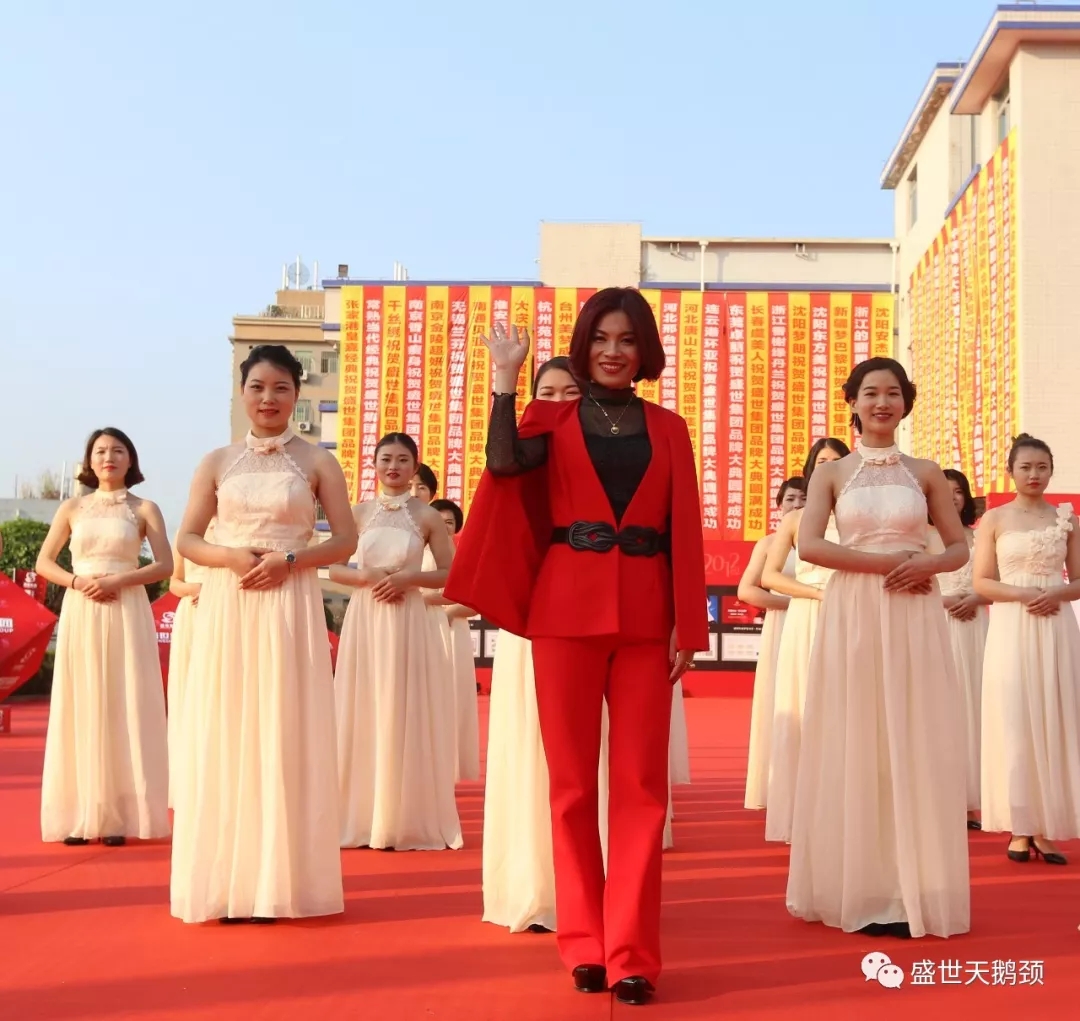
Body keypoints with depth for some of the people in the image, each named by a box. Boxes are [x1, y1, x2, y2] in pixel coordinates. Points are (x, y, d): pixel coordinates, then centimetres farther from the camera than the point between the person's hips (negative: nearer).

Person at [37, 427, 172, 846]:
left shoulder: (144, 509, 5)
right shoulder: (72, 508, 10)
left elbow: (165, 565, -2)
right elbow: (43, 563, 8)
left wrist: (118, 580, -14)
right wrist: (77, 581, -9)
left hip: (127, 614, -2)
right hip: (80, 614, 2)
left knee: (124, 709, -2)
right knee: (80, 709, 1)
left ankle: (119, 815, 2)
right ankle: (79, 815, 5)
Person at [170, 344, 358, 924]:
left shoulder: (317, 462, 5)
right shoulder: (217, 462, 9)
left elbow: (345, 541, 2)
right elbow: (187, 539, 8)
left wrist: (289, 560, -13)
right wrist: (229, 557, -11)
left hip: (290, 608, -1)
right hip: (225, 608, 2)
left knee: (284, 737, -1)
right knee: (225, 736, 1)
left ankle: (277, 882, 6)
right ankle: (227, 882, 8)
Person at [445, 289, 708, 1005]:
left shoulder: (668, 427, 12)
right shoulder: (553, 417, 9)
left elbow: (685, 530, 8)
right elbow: (504, 463, -13)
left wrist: (688, 626, 1)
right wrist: (506, 379, -8)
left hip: (646, 614, 1)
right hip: (568, 608, -1)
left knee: (642, 783, -1)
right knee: (573, 780, 3)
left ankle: (632, 952, 4)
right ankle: (584, 943, 14)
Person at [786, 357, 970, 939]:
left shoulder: (925, 473, 10)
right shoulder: (831, 474, 6)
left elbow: (959, 547, 11)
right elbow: (808, 545, -7)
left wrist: (926, 565, -11)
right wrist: (884, 562, -15)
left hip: (914, 618, 1)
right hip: (853, 616, -1)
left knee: (916, 747, 1)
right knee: (855, 748, 0)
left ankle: (914, 890, 10)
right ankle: (861, 889, 8)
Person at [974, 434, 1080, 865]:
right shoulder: (994, 519, 3)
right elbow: (982, 583, 0)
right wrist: (1023, 594, -15)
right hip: (1011, 630, -2)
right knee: (1014, 724, -2)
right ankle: (1021, 828, 3)